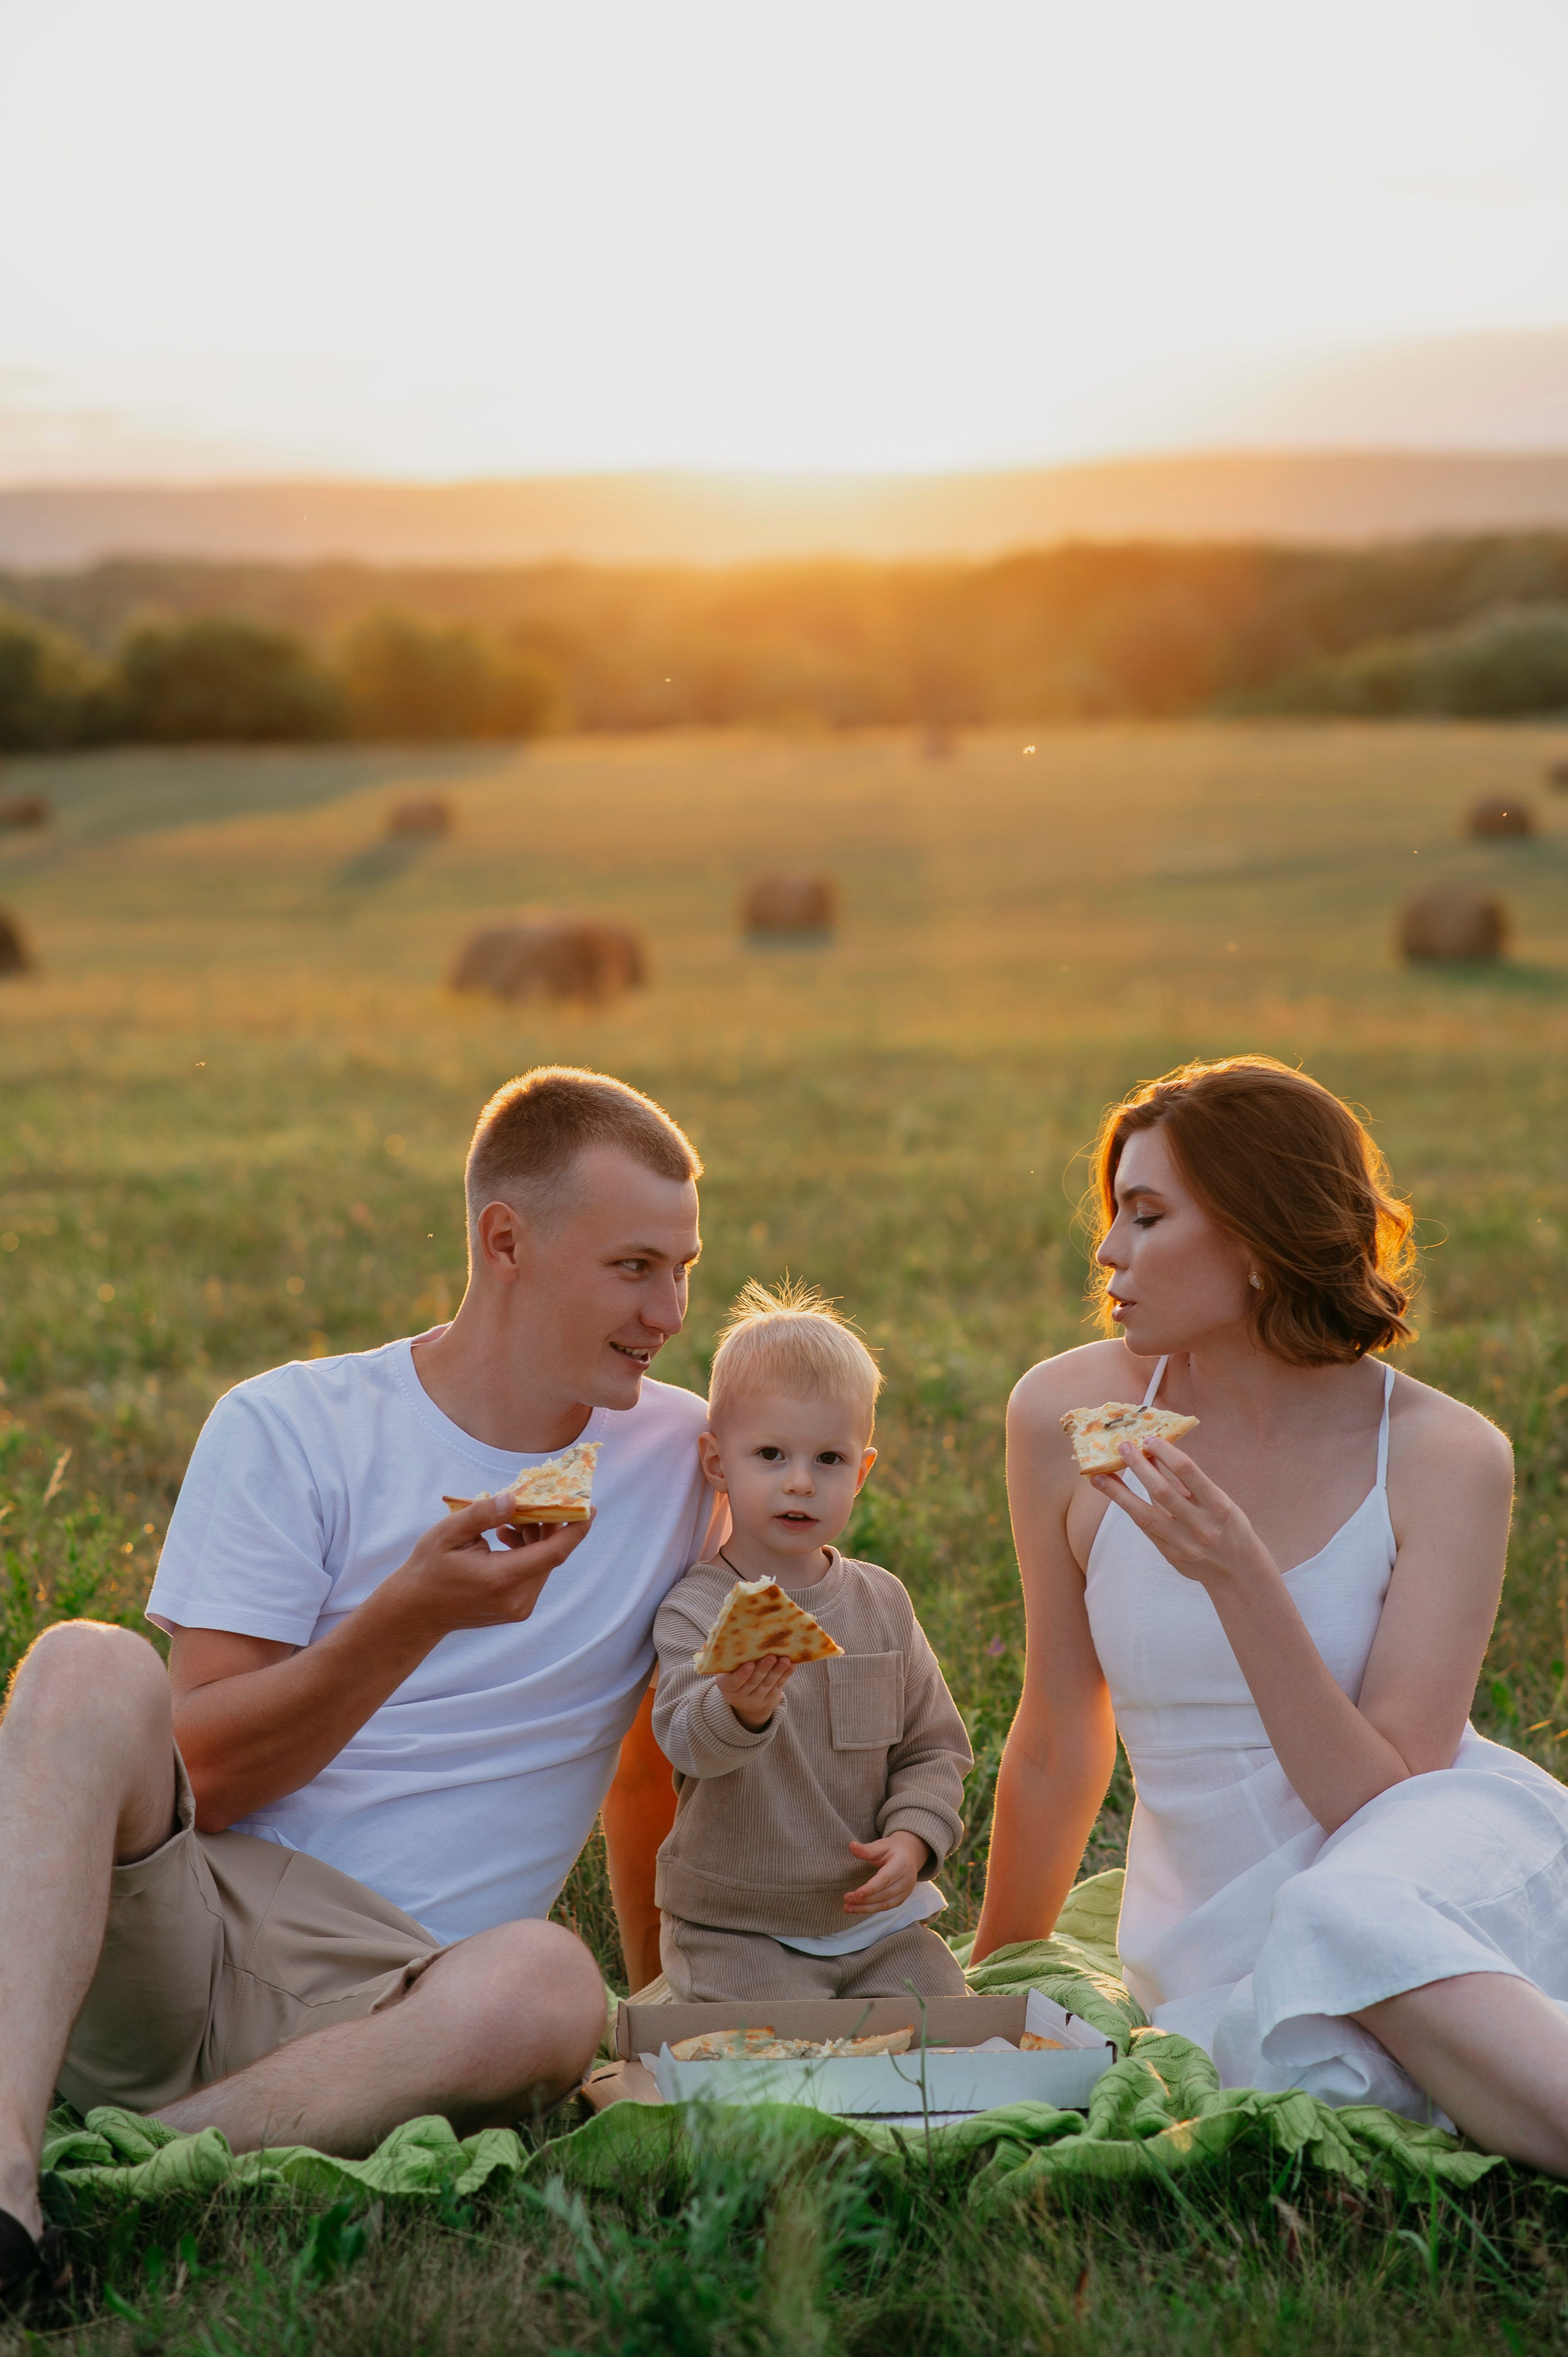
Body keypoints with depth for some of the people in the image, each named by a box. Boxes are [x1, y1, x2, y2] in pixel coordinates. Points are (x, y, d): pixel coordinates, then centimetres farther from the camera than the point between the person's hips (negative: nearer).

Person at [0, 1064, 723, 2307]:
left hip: (381, 1992, 1)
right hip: (165, 1930, -1)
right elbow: (198, 1775, -4)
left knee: (548, 1985, -34)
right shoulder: (289, 1427, 2)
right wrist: (415, 1615, -16)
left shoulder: (688, 1455, 10)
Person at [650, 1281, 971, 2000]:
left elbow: (935, 1747, 8)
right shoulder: (695, 1610, -11)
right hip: (738, 1932, -4)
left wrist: (911, 1837, -11)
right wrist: (739, 1709, -49)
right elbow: (690, 1743, -27)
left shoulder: (882, 1602, 3)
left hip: (874, 1916, 4)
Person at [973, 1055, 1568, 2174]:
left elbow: (1384, 1798, -16)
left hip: (1462, 1870, -2)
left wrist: (1238, 1575, -28)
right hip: (1223, 1932, 3)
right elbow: (1056, 1745, 7)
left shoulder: (1446, 1457, -12)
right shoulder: (1067, 1415, -6)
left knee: (1354, 1921, -37)